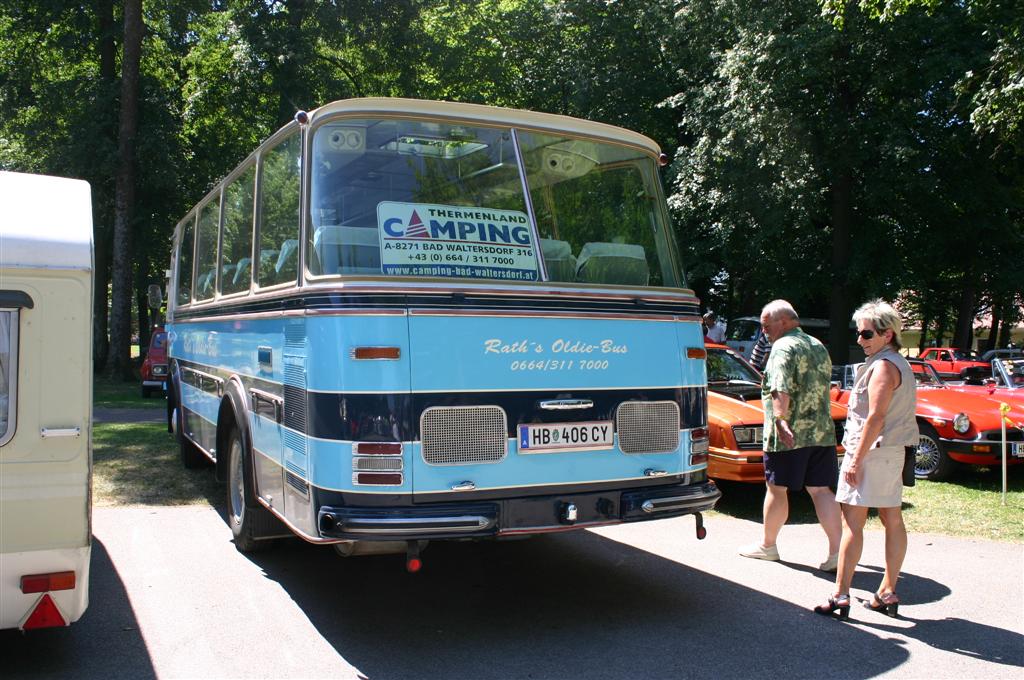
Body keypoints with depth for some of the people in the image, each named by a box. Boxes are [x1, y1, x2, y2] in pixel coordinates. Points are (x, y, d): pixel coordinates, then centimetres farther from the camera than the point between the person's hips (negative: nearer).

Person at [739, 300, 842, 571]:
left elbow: (782, 389, -25)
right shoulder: (819, 347, 18)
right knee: (821, 490, 7)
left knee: (776, 489, 5)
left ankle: (767, 545, 18)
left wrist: (780, 419, -34)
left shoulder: (783, 347, -10)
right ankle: (837, 550, 2)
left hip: (790, 434, -8)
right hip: (822, 432, 8)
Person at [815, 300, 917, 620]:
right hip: (894, 452, 11)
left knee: (852, 522, -8)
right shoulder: (900, 364, 16)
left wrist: (856, 459, -20)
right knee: (892, 519, 12)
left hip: (871, 451, -11)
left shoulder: (883, 366, -15)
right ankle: (888, 593, 20)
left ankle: (841, 596, -8)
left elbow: (876, 417, -21)